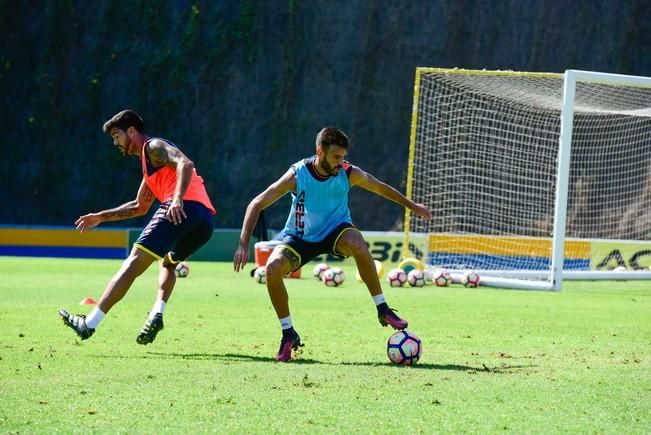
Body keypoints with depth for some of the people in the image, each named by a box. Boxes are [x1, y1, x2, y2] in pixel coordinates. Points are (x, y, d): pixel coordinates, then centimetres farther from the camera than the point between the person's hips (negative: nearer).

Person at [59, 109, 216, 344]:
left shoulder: (154, 147, 7)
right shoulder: (149, 160, 36)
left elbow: (185, 164, -13)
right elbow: (140, 206, 46)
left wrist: (177, 200, -28)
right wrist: (100, 217, 45)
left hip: (184, 210, -10)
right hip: (206, 219, 10)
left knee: (134, 263, -11)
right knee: (167, 263, 30)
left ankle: (89, 324, -16)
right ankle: (157, 314, 3)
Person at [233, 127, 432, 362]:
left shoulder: (349, 174, -15)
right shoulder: (297, 175, -21)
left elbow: (381, 188, 6)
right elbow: (257, 204, -19)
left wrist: (412, 206, 17)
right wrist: (244, 244, -28)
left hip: (336, 230, 0)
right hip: (300, 237, 0)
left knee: (358, 244, -36)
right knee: (273, 268, -28)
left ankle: (383, 310, -22)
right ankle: (289, 335, -10)